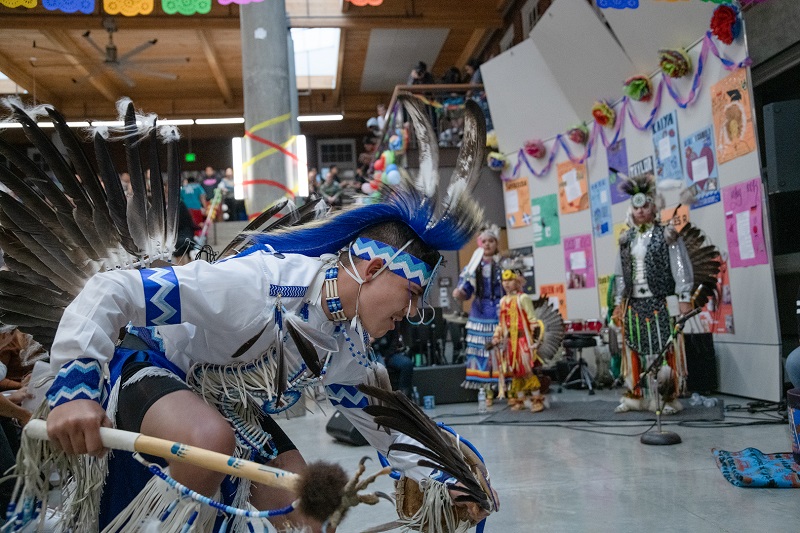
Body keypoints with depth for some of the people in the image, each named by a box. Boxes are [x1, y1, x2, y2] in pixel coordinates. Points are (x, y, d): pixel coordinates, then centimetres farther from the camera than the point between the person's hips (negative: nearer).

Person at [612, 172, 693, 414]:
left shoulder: (666, 235, -1)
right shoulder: (627, 239, 12)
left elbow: (681, 267, -5)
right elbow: (620, 274, 15)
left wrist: (684, 297, -12)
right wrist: (618, 302, 12)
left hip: (660, 303, -4)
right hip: (634, 304, 4)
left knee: (664, 350, -2)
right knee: (635, 350, 7)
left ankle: (668, 397, 6)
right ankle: (635, 395, 14)